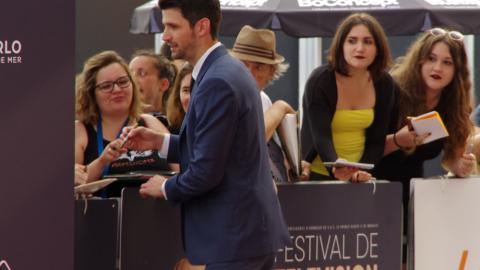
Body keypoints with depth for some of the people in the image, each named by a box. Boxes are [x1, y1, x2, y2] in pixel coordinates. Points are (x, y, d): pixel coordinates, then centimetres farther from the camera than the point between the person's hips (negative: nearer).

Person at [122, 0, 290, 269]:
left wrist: (166, 187, -3)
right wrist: (159, 141, 12)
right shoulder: (230, 70, 13)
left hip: (234, 236, -10)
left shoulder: (217, 82, -19)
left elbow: (206, 171, -21)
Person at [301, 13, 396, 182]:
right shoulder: (320, 81, -16)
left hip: (360, 177, 3)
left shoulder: (384, 84, -4)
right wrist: (336, 169, -42)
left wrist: (363, 171, -16)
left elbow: (376, 140, 0)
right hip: (319, 175, -3)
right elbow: (321, 138, -25)